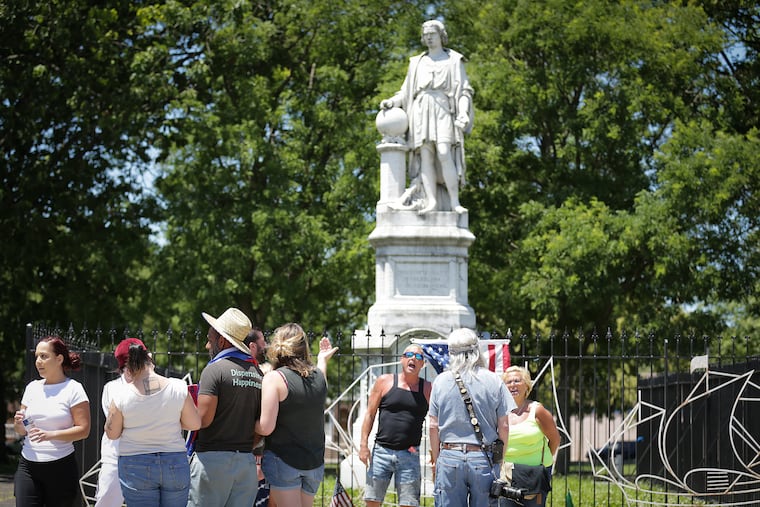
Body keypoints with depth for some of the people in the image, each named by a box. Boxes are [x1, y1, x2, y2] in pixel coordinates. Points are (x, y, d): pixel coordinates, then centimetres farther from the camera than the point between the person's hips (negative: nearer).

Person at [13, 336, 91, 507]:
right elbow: (21, 431, 18)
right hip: (28, 466, 4)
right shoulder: (32, 387, 13)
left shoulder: (73, 389, -2)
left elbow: (84, 430, -9)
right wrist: (19, 424, -5)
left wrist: (50, 435, -21)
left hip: (60, 467, -4)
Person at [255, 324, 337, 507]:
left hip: (283, 460, -6)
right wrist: (323, 360, 44)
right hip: (315, 463, 6)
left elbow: (265, 428, -17)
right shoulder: (318, 376, 5)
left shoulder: (275, 378, -12)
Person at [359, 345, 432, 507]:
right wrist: (363, 444, -2)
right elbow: (370, 414, 6)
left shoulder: (427, 389, 5)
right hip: (381, 451, 0)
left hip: (409, 456, 0)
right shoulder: (384, 382, 4)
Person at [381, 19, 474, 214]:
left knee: (444, 155, -20)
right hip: (421, 112, 3)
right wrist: (392, 101, 0)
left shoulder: (454, 61, 12)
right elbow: (406, 92, 20)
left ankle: (454, 202, -22)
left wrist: (464, 112, -13)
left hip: (443, 111, -3)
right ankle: (432, 202, -17)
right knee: (425, 157, -11)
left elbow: (464, 91, 5)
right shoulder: (417, 63, 21)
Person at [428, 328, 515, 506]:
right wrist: (500, 458, 12)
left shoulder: (441, 381, 1)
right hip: (484, 458, 0)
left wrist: (435, 460, 13)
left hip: (450, 458, 0)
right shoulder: (493, 381, 0)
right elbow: (504, 426, 0)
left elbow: (433, 426, 3)